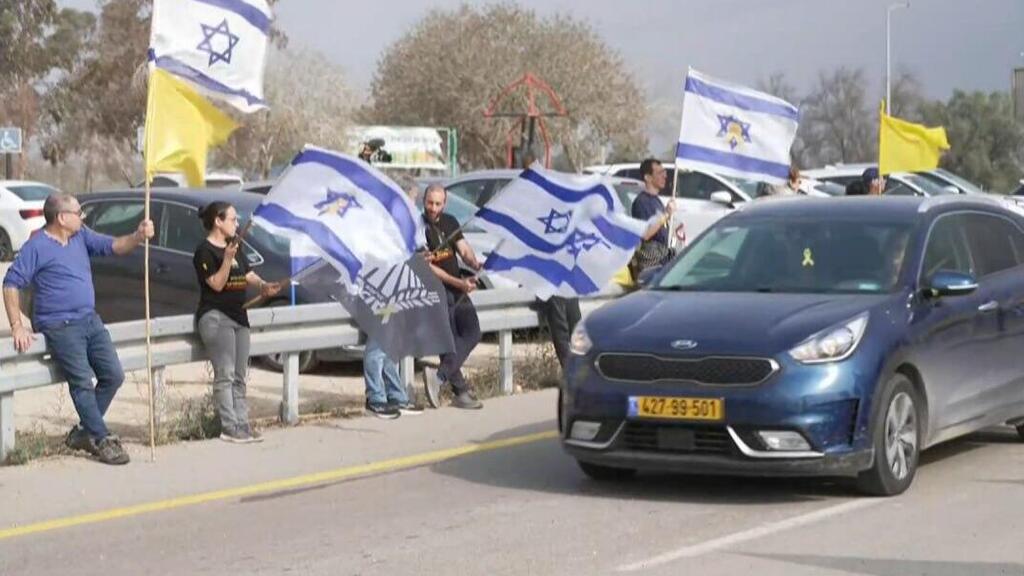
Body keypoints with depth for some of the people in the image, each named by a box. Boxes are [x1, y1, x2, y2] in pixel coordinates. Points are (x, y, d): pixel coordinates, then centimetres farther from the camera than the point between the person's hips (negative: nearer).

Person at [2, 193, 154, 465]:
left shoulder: (81, 236, 12)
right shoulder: (37, 247, -9)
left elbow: (113, 246, 10)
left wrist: (138, 237, -12)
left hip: (90, 320, 8)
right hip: (60, 327, -8)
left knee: (113, 375, 4)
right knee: (82, 383, -12)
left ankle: (84, 432, 15)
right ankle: (102, 441, -7)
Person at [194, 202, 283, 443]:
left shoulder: (233, 247, 16)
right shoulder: (205, 251, -10)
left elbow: (247, 274, 22)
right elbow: (216, 284, -16)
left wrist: (262, 285, 3)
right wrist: (228, 258, -27)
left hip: (238, 316, 9)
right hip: (216, 317, -9)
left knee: (239, 377, 9)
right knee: (225, 375, -11)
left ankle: (242, 423, 12)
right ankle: (230, 428, -11)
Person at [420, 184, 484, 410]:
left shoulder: (450, 222, 12)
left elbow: (463, 249, 7)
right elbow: (427, 267, -16)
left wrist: (474, 263, -17)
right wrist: (459, 283, -21)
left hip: (458, 290, 7)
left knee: (472, 333, -5)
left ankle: (440, 375, -8)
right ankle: (461, 392, -6)